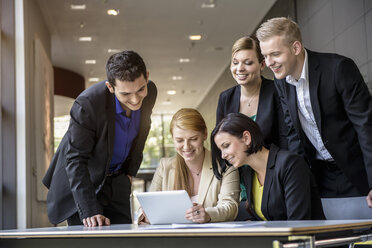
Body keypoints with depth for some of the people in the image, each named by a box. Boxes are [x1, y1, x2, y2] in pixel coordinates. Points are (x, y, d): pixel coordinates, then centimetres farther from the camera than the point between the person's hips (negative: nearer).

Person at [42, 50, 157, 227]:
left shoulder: (149, 93, -11)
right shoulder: (87, 104, -30)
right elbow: (75, 159, -26)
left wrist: (131, 171, 10)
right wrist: (89, 212, -32)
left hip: (117, 184, 5)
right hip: (81, 182, -5)